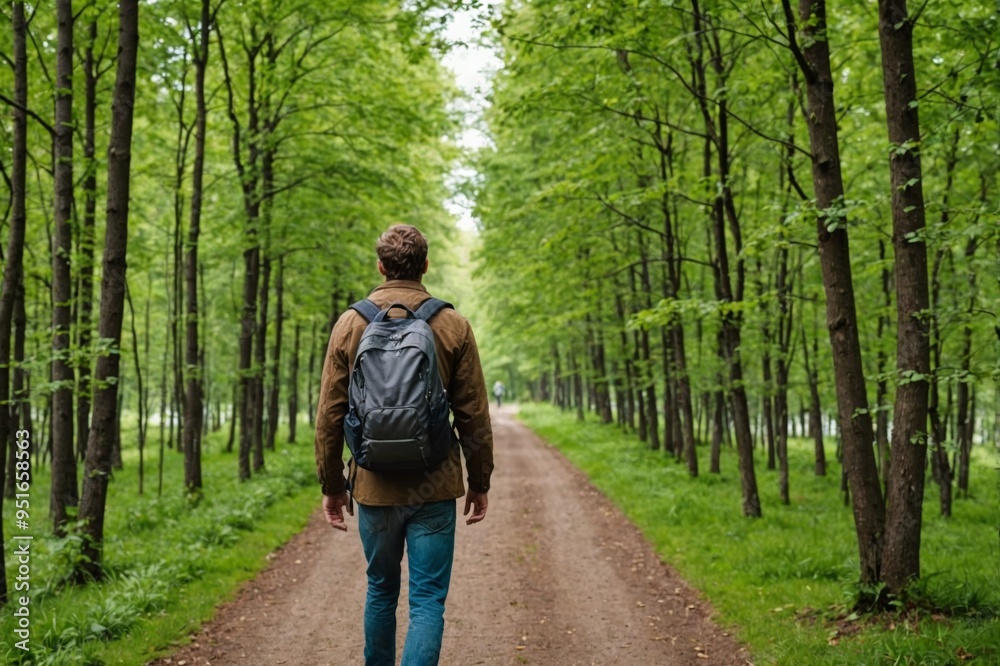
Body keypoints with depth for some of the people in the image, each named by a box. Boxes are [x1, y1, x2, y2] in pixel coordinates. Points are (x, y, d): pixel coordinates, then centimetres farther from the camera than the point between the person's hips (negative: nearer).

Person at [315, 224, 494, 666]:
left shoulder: (351, 324, -1)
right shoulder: (453, 326, -4)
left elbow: (330, 415, 0)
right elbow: (474, 416, -3)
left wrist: (332, 486, 9)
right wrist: (480, 482, 8)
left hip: (374, 486, 2)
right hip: (435, 489, -2)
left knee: (381, 591, 19)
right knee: (427, 600, 3)